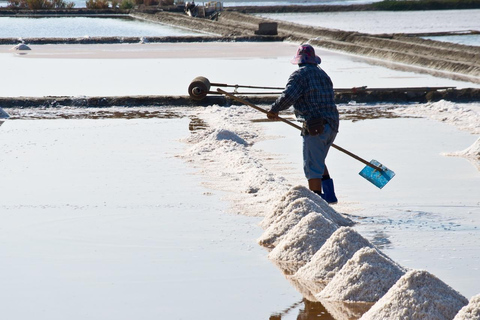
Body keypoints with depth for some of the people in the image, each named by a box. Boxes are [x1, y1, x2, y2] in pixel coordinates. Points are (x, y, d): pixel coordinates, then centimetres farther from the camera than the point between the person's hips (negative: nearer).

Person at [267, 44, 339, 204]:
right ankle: (329, 194, 18)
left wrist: (274, 110, -2)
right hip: (332, 126, 8)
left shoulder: (300, 74, -5)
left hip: (315, 127, -8)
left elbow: (288, 96, -17)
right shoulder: (323, 74, 19)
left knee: (312, 166, -5)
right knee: (319, 162, 24)